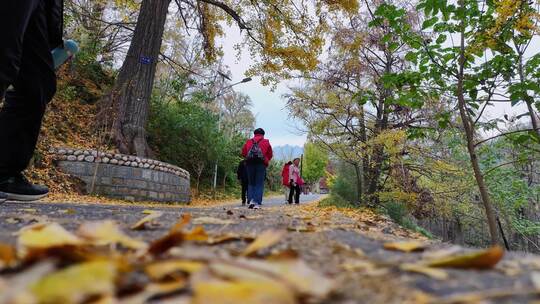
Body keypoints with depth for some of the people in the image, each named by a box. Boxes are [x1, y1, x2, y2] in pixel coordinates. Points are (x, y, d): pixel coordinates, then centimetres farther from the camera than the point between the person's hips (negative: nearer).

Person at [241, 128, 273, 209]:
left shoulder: (248, 142, 15)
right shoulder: (266, 142, 11)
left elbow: (243, 153, 11)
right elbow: (270, 155, 9)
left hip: (250, 163, 2)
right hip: (261, 164, -2)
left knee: (251, 183, 13)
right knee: (259, 184, 2)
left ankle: (251, 200, -2)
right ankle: (257, 203, -7)